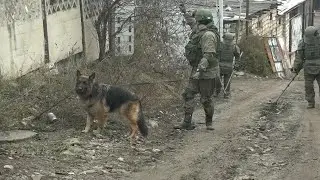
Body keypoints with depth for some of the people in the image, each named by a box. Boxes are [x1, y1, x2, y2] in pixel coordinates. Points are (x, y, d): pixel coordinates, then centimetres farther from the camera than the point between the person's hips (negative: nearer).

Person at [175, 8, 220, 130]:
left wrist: (200, 70, -34)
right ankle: (187, 123, 3)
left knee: (206, 99, 0)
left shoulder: (208, 35, -18)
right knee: (188, 95, 2)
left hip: (207, 72, -10)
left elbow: (208, 55, -28)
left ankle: (209, 122, 19)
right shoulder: (201, 34, 14)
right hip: (197, 71, 10)